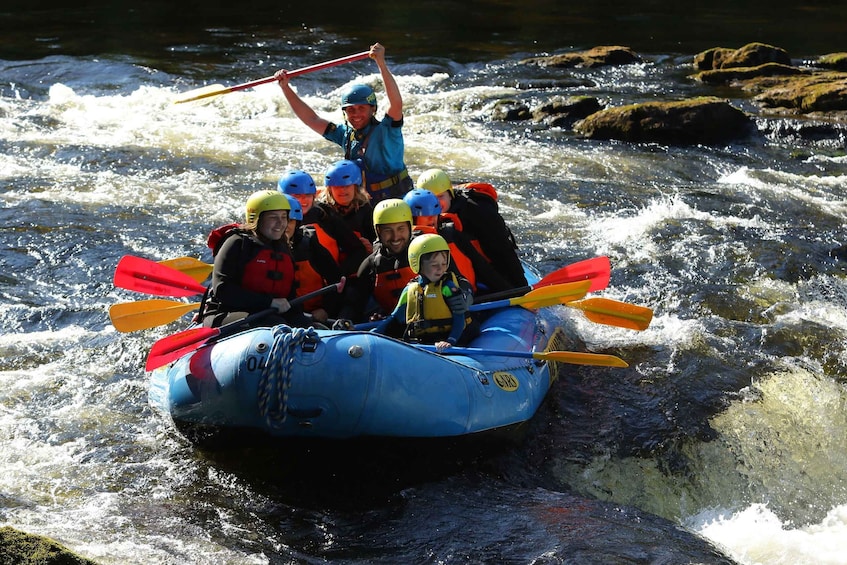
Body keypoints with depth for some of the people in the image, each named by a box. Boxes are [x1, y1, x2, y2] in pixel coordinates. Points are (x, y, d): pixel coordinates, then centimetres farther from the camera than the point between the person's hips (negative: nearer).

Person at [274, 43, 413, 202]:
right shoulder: (346, 134, 6)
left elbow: (396, 103, -29)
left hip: (398, 202, -6)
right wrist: (285, 87, 6)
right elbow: (311, 119, 11)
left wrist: (381, 64, -38)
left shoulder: (385, 131, -11)